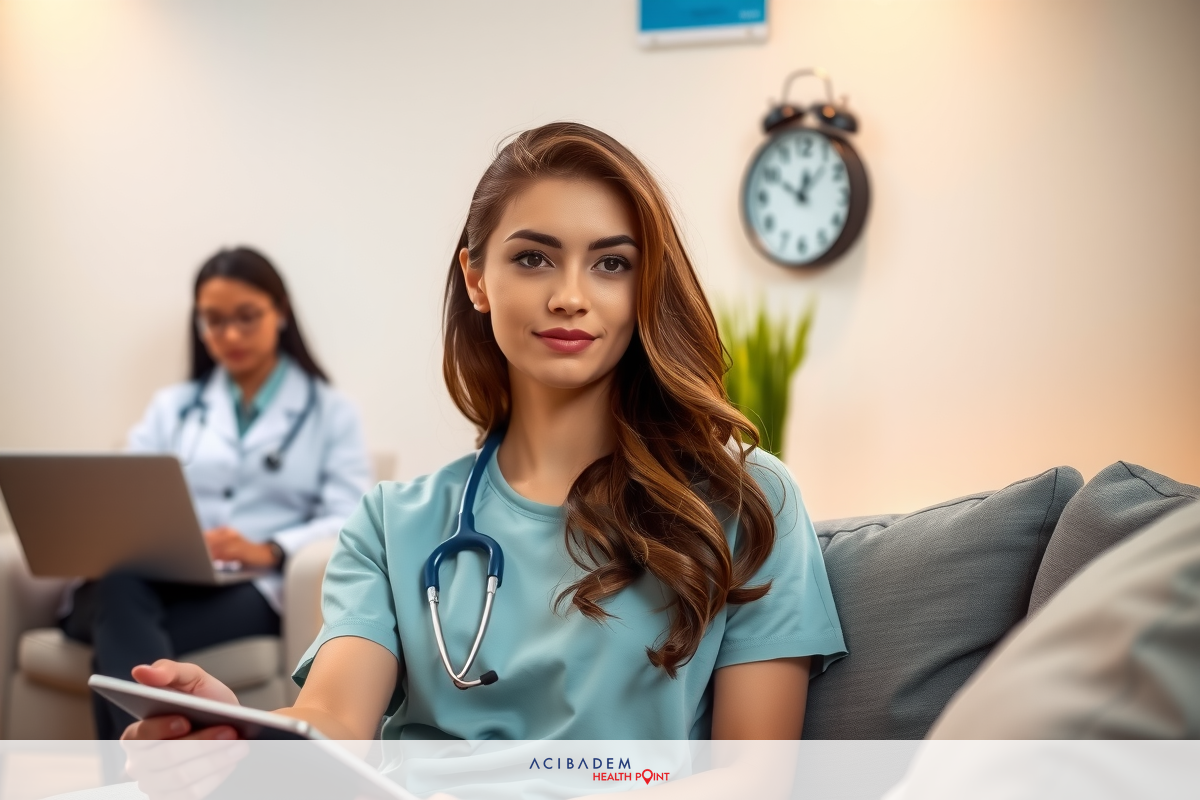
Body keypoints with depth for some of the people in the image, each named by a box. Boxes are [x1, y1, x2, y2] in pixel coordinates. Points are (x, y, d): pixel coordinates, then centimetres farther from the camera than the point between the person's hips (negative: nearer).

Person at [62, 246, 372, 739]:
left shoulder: (330, 411, 18)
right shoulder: (171, 406, 28)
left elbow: (349, 520, 2)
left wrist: (269, 550, -19)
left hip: (253, 588, -2)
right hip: (154, 581, 3)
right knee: (117, 588, -38)